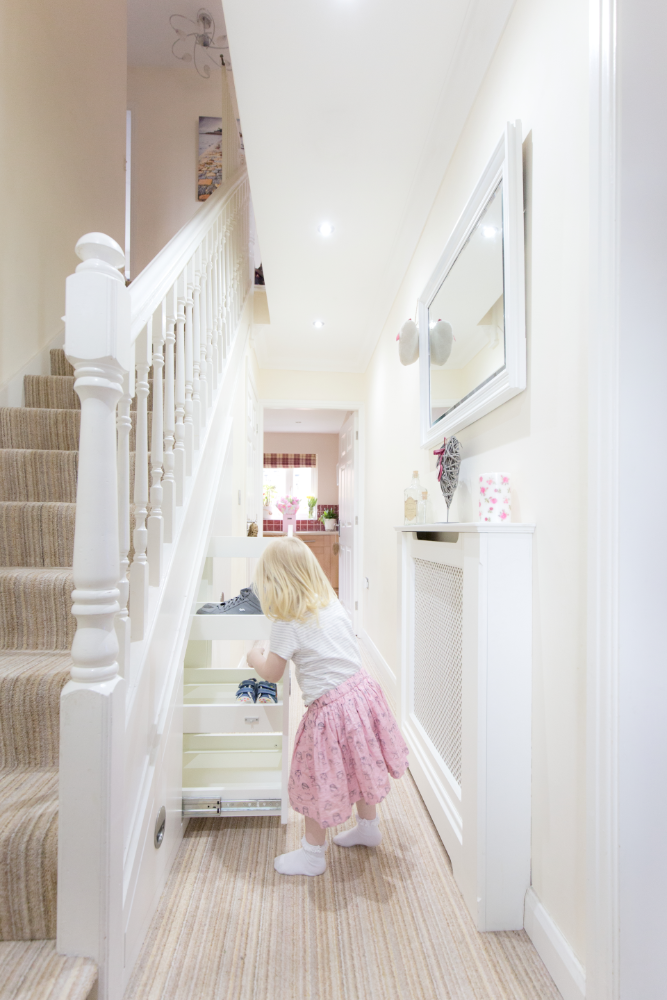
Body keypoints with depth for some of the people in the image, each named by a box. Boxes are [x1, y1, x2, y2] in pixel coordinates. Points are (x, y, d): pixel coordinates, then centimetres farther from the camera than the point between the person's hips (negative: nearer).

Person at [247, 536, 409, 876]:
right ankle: (368, 826, 50)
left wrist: (255, 657, 13)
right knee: (360, 765, 28)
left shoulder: (288, 625, -19)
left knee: (318, 781, 15)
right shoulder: (333, 604, 0)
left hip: (330, 708, -7)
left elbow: (272, 673, -9)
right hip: (362, 690, 8)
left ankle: (313, 854, 36)